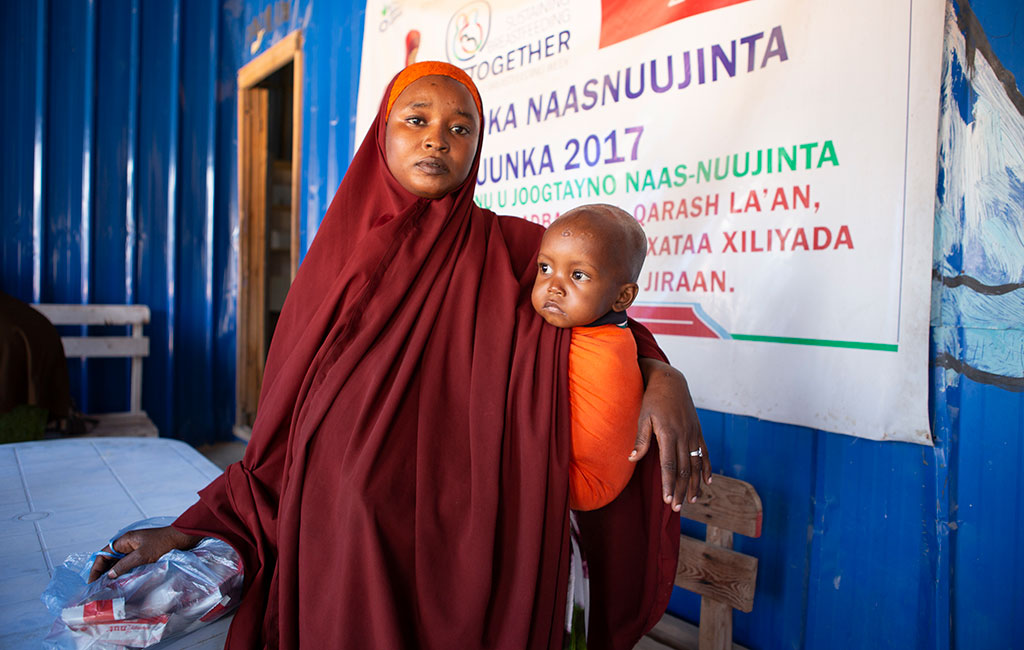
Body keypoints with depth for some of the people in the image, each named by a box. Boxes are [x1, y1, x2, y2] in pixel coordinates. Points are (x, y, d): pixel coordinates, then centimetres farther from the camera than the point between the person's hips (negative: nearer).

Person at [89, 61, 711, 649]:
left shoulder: (515, 250, -4)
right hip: (345, 552, 2)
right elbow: (284, 426, 5)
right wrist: (191, 527, 0)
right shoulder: (340, 253, 2)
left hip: (470, 560, -2)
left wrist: (663, 375, -11)